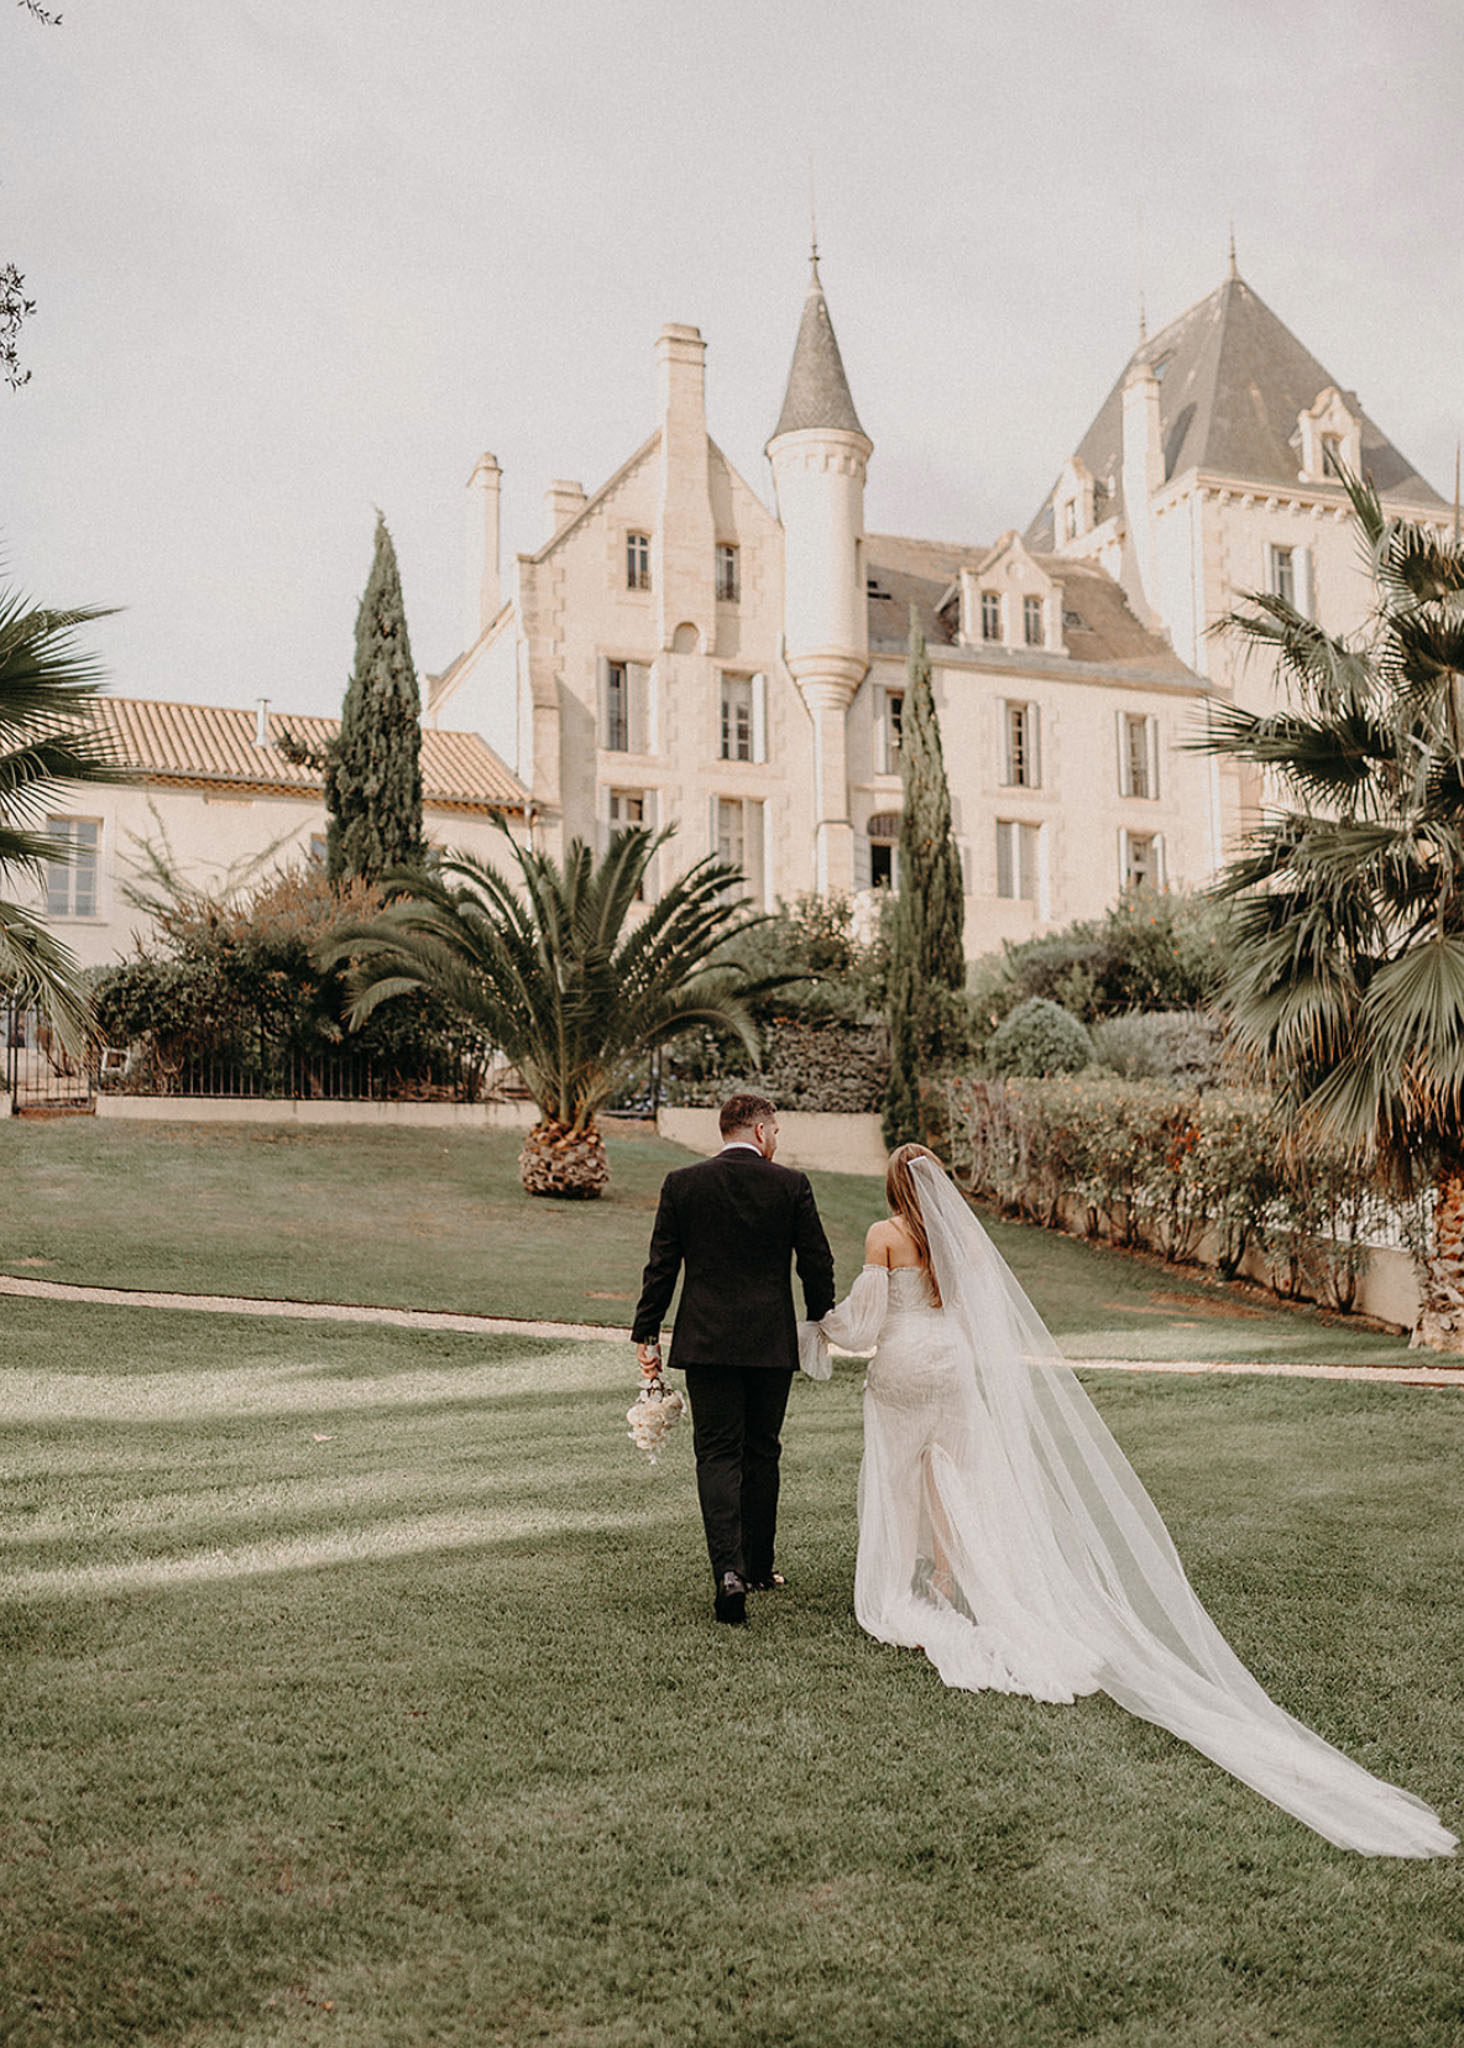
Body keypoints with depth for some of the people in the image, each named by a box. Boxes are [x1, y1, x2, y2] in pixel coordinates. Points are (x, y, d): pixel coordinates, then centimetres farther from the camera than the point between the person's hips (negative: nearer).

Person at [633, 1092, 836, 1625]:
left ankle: (729, 1570, -15)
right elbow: (817, 1263, 1)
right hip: (772, 1342, 1)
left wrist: (647, 1335, 7)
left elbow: (661, 1267, 0)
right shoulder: (791, 1185, -4)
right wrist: (820, 1320, 18)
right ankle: (758, 1564, 27)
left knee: (718, 1454, 2)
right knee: (761, 1452, 15)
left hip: (706, 1341, 0)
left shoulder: (681, 1183, -1)